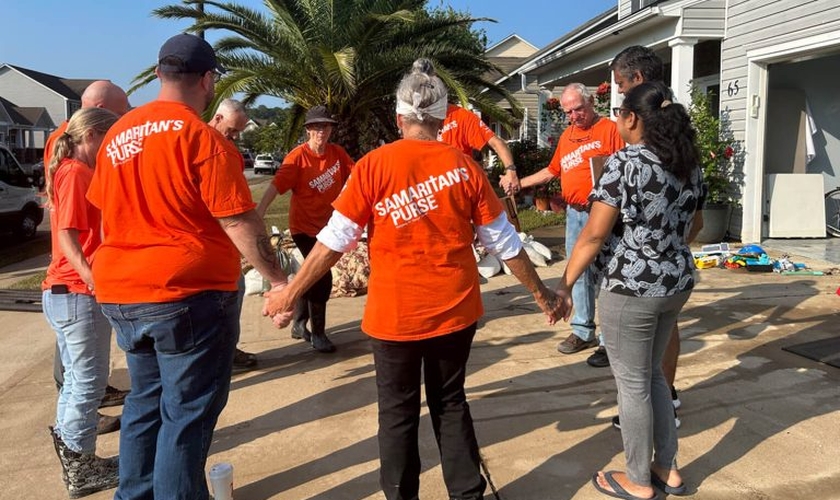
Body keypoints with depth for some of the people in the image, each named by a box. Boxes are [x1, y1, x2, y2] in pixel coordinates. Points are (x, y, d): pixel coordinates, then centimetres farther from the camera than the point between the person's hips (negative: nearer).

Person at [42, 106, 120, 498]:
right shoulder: (77, 174, -13)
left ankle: (72, 458, 27)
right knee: (89, 382, 0)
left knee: (77, 379, 17)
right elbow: (68, 236, -21)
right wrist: (96, 283, -28)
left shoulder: (70, 171, 16)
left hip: (65, 291, 10)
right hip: (79, 294, -10)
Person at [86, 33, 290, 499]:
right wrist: (277, 278, -9)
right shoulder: (201, 137, -14)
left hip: (122, 294, 8)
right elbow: (238, 221, -17)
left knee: (146, 402, 21)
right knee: (187, 413, 4)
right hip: (188, 295, -8)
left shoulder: (118, 134, 10)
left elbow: (109, 210, 18)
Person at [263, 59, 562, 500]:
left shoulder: (373, 166, -8)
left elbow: (335, 240, -9)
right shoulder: (463, 167, -3)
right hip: (455, 310, 2)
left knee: (398, 413, 14)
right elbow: (503, 241, 1)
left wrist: (290, 293, 2)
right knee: (451, 405, 19)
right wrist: (540, 293, 13)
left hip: (394, 314, -2)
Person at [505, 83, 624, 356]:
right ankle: (583, 331, 23)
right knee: (579, 274, 12)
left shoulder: (610, 129, -6)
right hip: (574, 213, 7)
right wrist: (518, 183, 22)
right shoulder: (566, 136, 17)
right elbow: (552, 171, 25)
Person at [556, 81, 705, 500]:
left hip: (630, 289, -8)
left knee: (632, 385, 7)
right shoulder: (689, 163, 7)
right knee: (652, 374, 23)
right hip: (676, 285, 8)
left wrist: (565, 284, -11)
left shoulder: (625, 162, -16)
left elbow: (594, 234, -19)